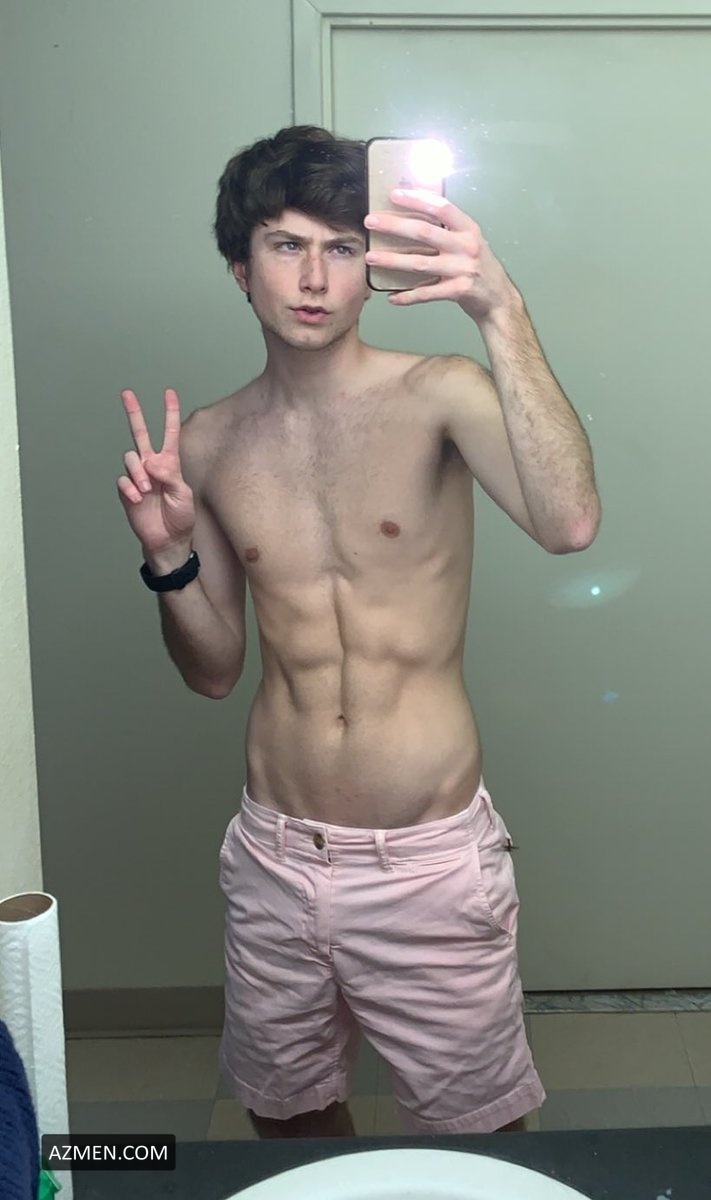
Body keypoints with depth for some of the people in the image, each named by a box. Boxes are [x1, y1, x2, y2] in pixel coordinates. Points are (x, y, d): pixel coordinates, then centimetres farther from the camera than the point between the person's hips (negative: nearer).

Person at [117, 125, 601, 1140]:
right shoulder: (209, 442, 2)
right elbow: (214, 670, 8)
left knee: (480, 1138, 14)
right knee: (290, 1122, 24)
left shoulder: (440, 395, -11)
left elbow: (569, 523, -31)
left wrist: (502, 313, -39)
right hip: (274, 858, 4)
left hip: (431, 861, -4)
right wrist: (169, 557, -9)